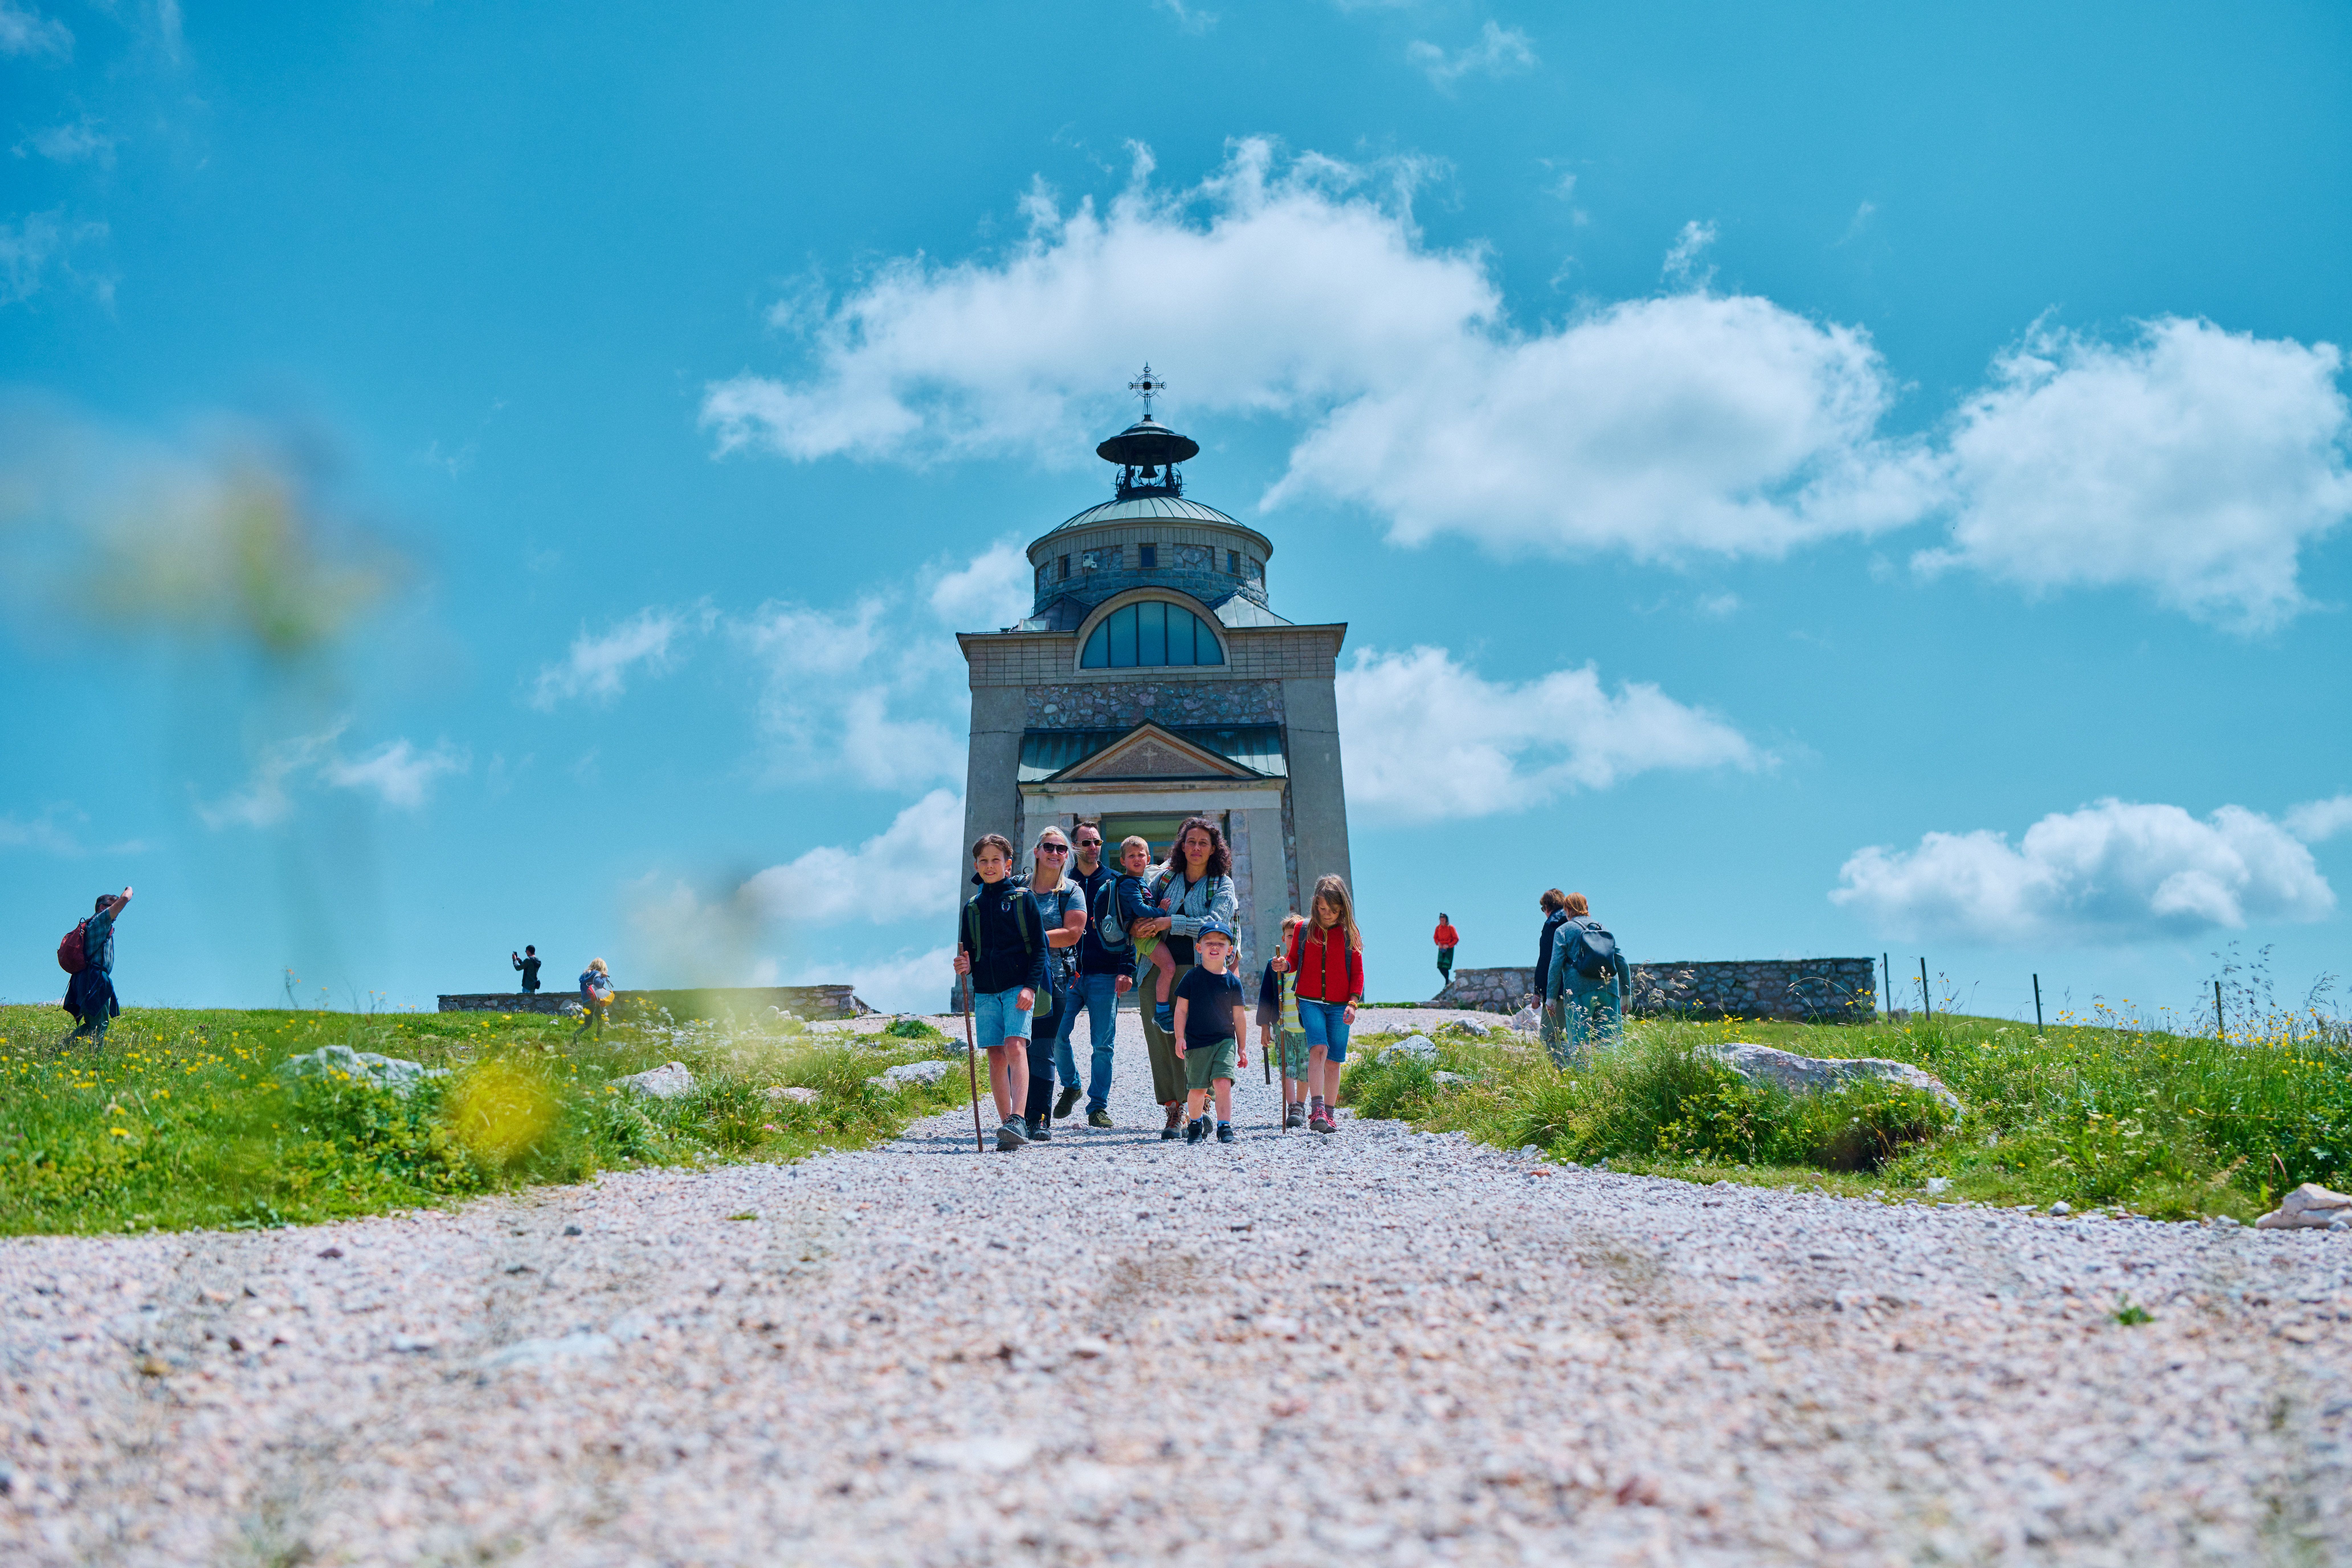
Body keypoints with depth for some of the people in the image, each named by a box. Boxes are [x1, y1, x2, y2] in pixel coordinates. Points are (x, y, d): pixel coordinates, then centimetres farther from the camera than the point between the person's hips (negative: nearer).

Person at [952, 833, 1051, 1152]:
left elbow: (1039, 946, 0)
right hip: (985, 990, 4)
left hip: (1018, 986, -4)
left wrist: (1031, 985, -11)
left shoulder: (1023, 898, 4)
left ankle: (1018, 1121, -27)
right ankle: (1007, 1125, 7)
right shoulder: (973, 907, 15)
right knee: (996, 1055, 2)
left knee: (1015, 1046, -19)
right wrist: (965, 966, -4)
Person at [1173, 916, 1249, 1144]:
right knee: (1197, 1089, 5)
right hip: (1196, 1042, 0)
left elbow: (1239, 1017, 8)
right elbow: (1181, 1009, 2)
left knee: (1223, 1084, -16)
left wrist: (1242, 1048, 11)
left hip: (1225, 1041, 0)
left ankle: (1225, 1127, -6)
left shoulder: (1233, 982, 2)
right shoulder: (1192, 978, -1)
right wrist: (1180, 1038, -6)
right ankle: (1195, 1124, 30)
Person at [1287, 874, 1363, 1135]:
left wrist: (1353, 1003, -5)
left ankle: (1329, 1114, 15)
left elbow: (1358, 972, 6)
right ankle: (1317, 1111, -27)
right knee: (1319, 1048, -21)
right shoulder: (1303, 930, 4)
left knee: (1334, 1061, 3)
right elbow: (1294, 962, 13)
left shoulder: (1350, 934, 3)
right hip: (1310, 1002, -1)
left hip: (1339, 1006, 1)